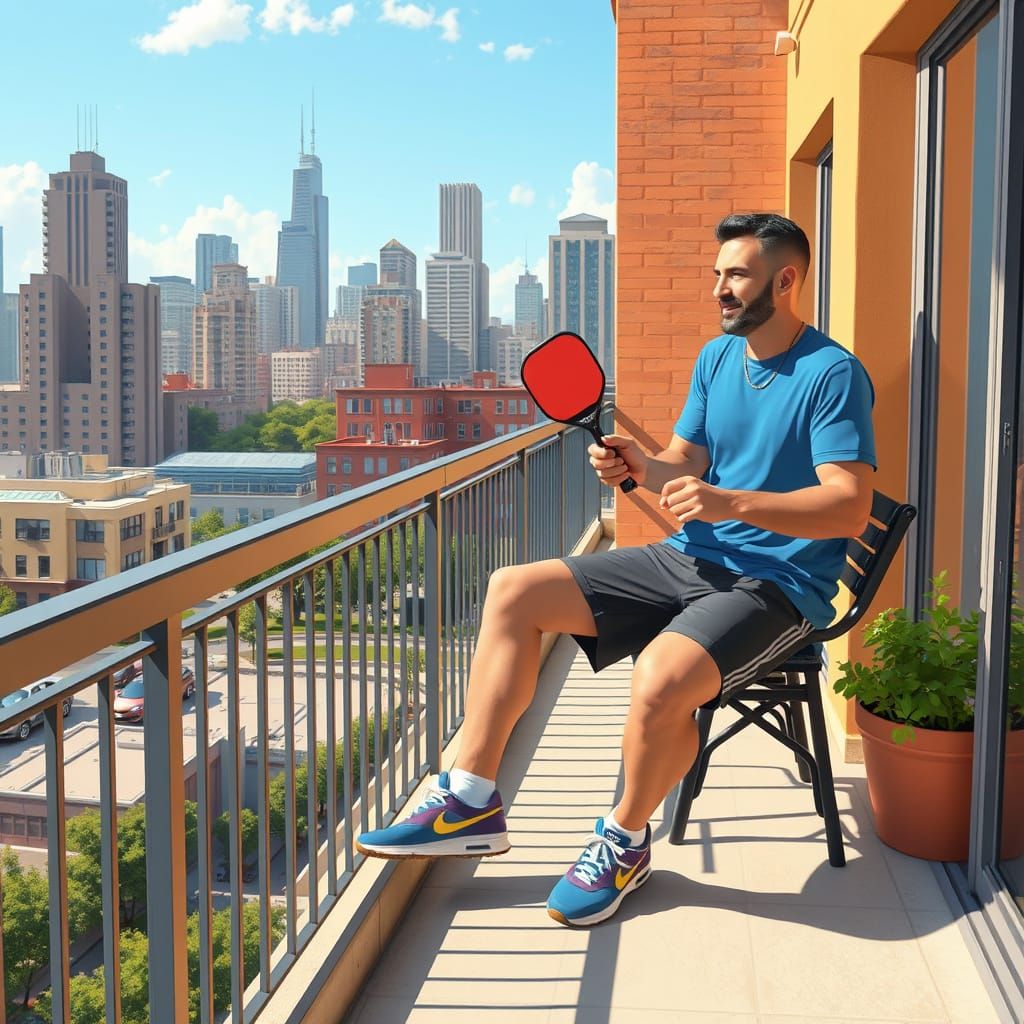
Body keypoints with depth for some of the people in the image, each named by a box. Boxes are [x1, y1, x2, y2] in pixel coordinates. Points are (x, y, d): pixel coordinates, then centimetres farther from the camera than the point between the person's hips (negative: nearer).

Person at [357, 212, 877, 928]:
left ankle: (626, 842, -5)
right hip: (688, 560, 8)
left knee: (660, 680, -37)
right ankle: (472, 804, -1)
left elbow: (850, 507, -21)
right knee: (513, 590, -3)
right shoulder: (716, 358, 12)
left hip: (777, 588, -8)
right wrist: (640, 466, -9)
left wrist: (729, 502, -30)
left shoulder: (833, 373, -12)